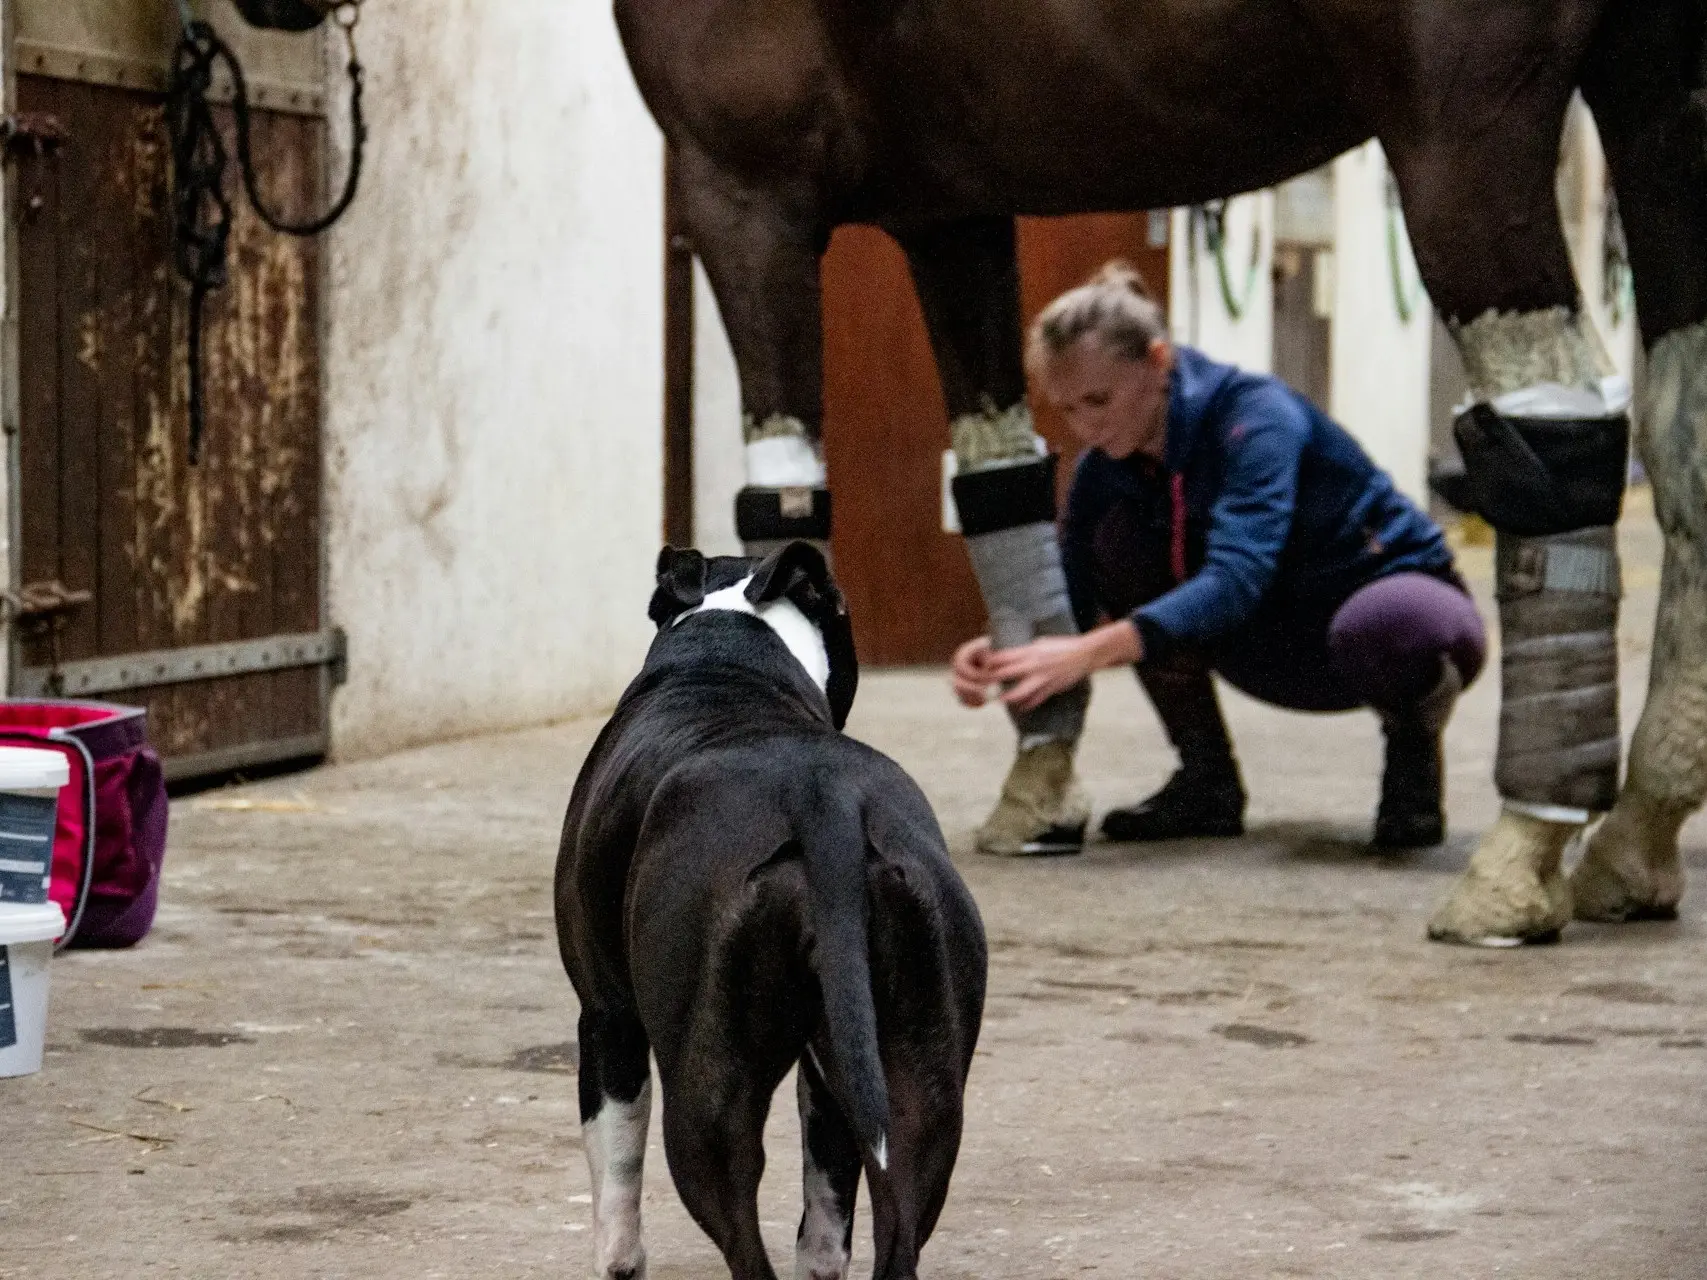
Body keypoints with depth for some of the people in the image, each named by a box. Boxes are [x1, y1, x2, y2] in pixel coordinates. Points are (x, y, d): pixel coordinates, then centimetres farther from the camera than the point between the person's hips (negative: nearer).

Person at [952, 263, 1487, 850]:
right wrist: (1008, 651, -31)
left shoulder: (1256, 414, -27)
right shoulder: (1109, 464, -7)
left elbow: (1238, 576, -40)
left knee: (1381, 629, -44)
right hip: (1283, 648, 6)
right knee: (1121, 538, -16)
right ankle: (1206, 781, -4)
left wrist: (1093, 651, -50)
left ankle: (1414, 747, -7)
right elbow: (1071, 593, -8)